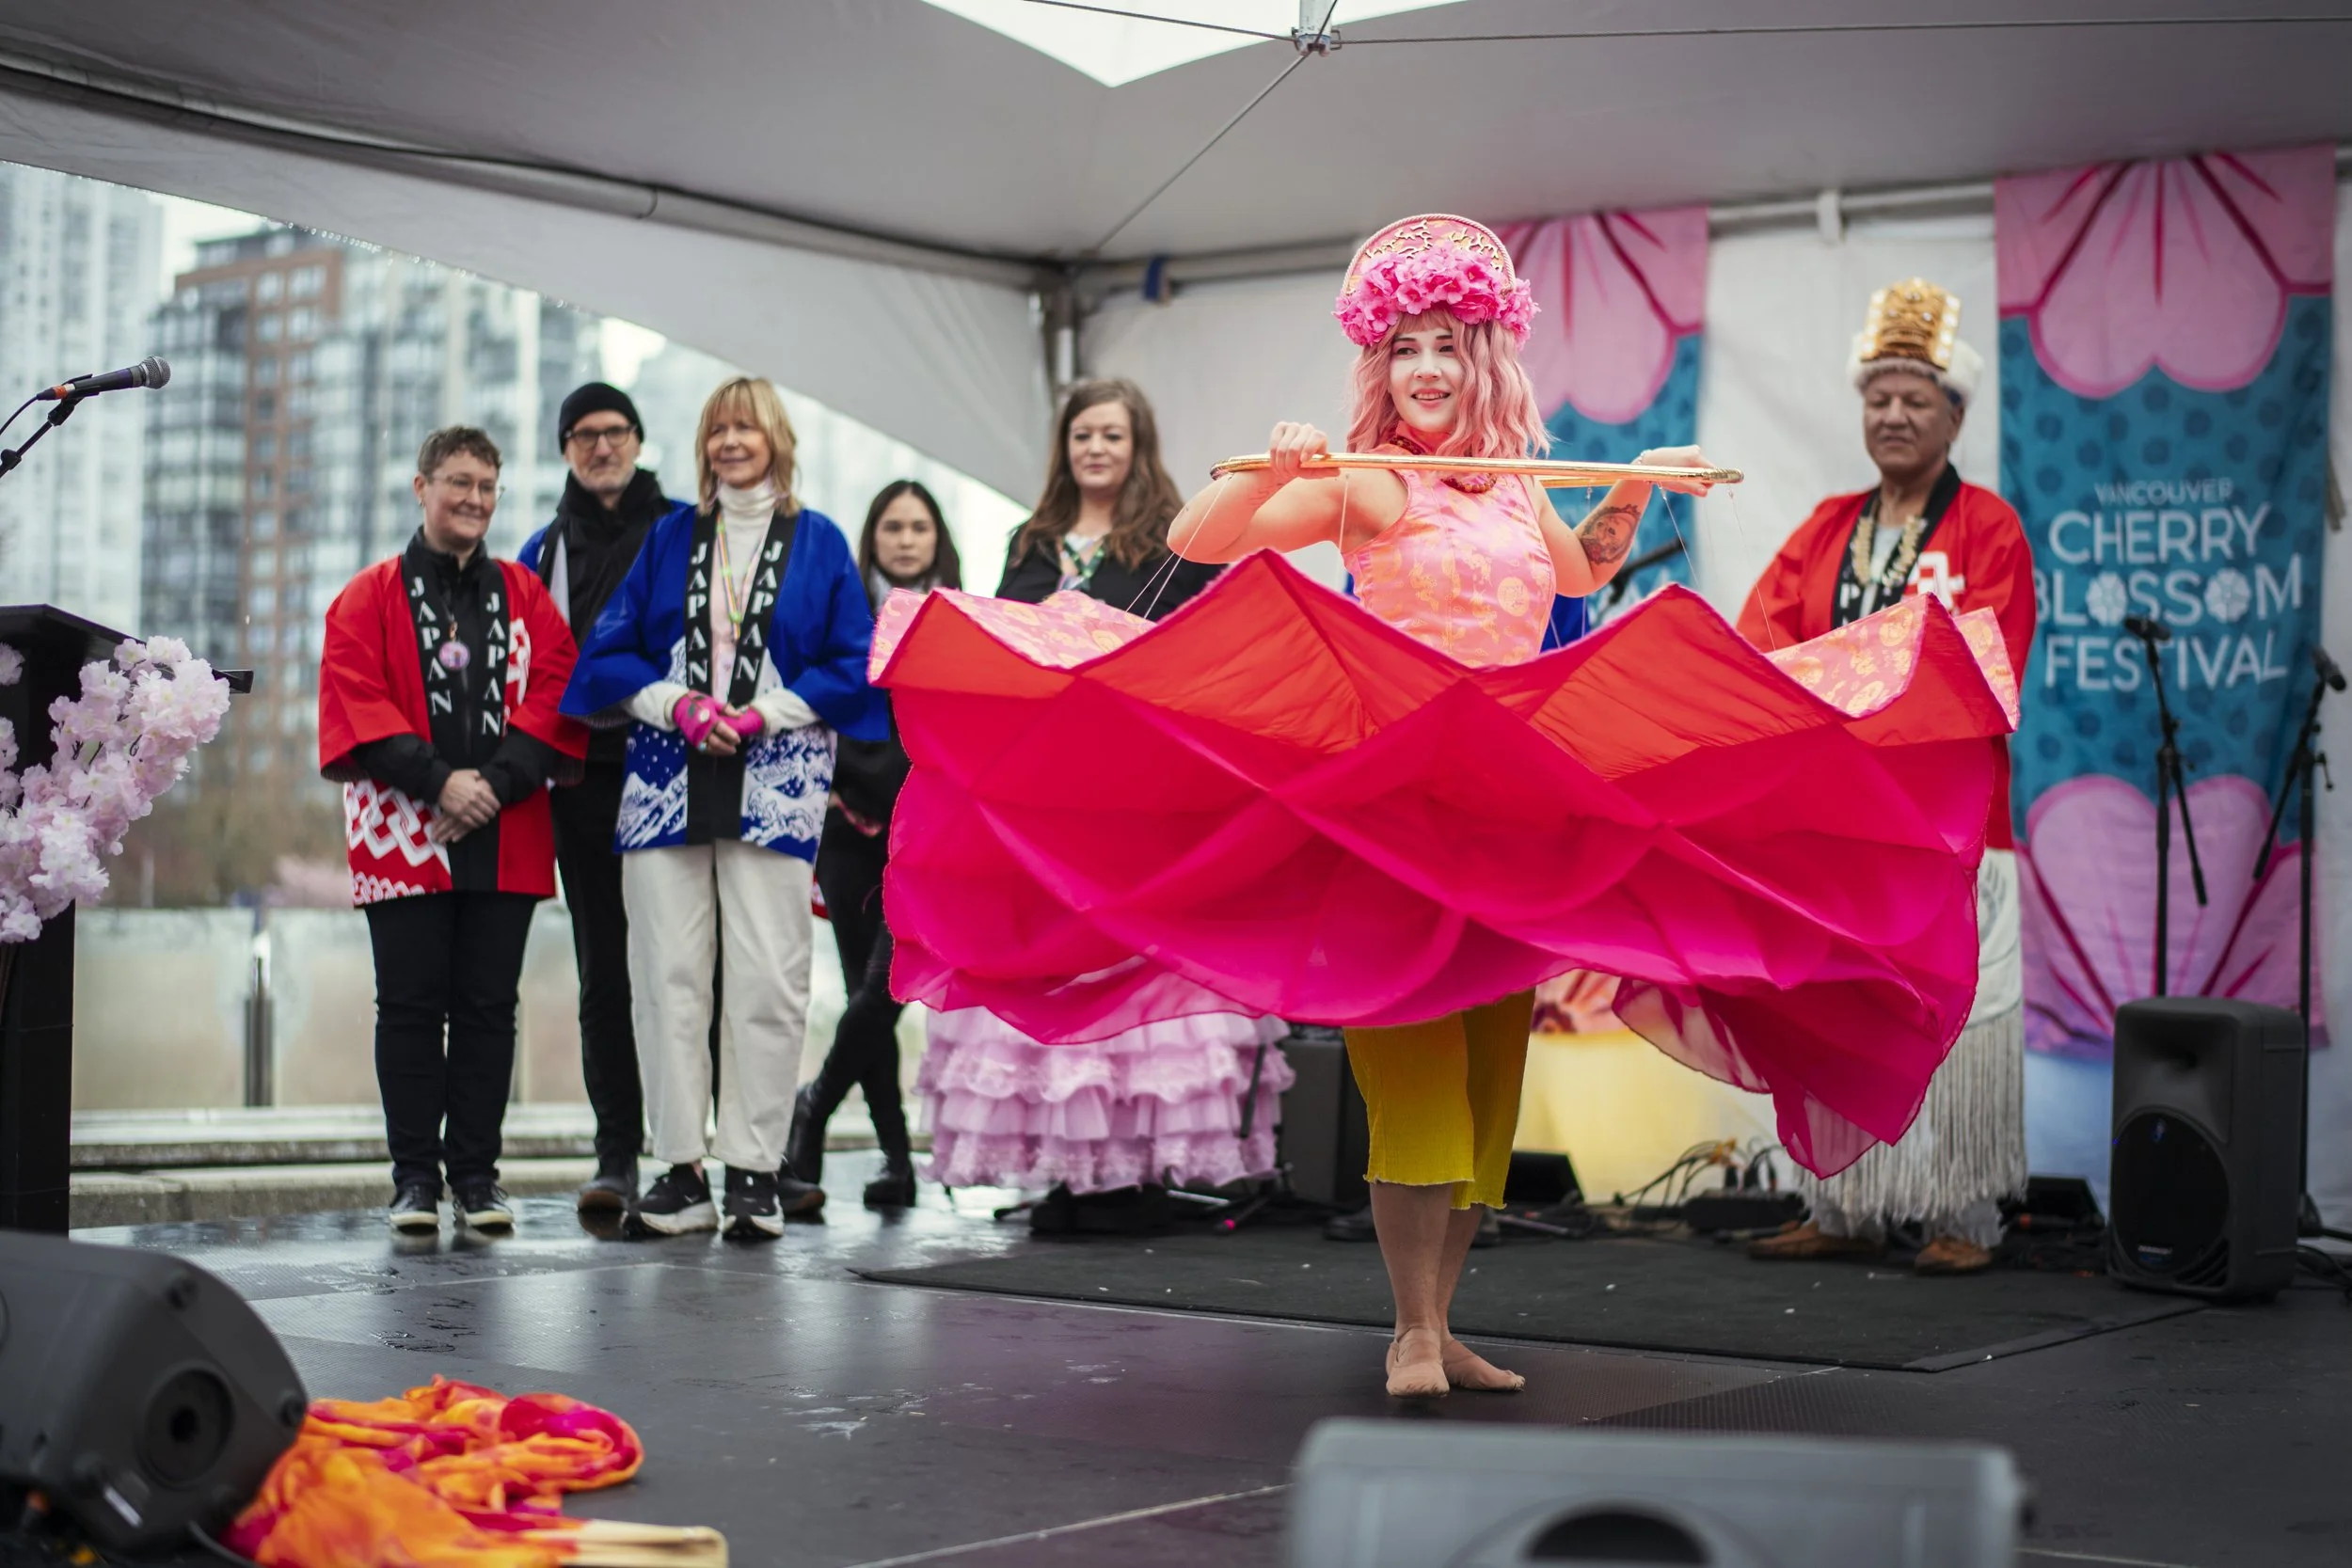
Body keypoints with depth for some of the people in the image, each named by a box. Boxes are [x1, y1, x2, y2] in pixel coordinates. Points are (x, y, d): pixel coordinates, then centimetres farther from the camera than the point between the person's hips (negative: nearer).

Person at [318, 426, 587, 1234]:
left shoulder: (525, 595, 13)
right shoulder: (369, 597, 7)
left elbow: (555, 695, 3)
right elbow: (355, 704, -3)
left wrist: (497, 782, -11)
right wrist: (438, 780, -14)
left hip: (505, 838, 2)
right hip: (404, 834, -2)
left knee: (488, 1007, 3)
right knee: (410, 1007, 0)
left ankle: (476, 1174, 10)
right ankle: (415, 1177, 7)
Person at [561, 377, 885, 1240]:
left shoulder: (818, 542, 10)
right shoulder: (670, 537, 15)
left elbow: (851, 665, 4)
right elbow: (609, 650, 11)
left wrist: (765, 714, -8)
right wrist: (678, 705, -6)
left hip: (773, 786, -2)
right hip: (667, 780, 2)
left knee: (766, 976, -7)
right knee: (668, 971, -4)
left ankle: (754, 1170, -1)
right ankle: (680, 1173, 0)